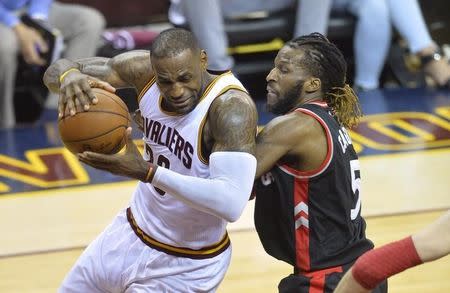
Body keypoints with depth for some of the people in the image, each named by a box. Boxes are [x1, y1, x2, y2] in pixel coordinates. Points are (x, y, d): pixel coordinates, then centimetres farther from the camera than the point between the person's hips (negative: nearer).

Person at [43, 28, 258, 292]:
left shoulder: (233, 107, -33)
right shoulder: (144, 68, -16)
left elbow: (231, 203, -44)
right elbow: (58, 70, -10)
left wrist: (147, 171, -46)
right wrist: (68, 76, -36)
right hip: (130, 235, 6)